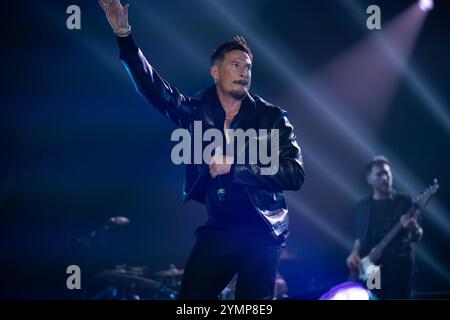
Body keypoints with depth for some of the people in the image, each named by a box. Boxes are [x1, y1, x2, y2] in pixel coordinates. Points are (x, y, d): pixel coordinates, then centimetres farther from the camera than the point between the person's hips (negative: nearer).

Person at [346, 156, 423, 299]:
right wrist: (355, 253, 1)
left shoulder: (404, 202, 3)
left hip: (397, 271, -4)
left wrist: (413, 228, -22)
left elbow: (417, 237, 1)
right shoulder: (362, 206, 14)